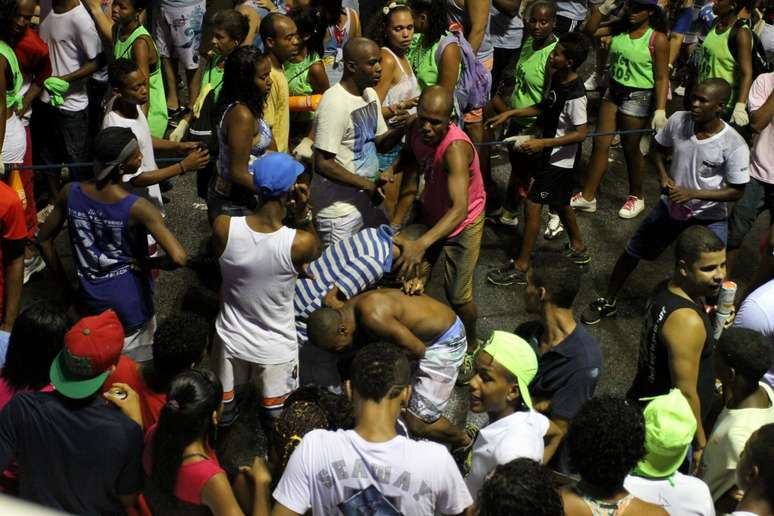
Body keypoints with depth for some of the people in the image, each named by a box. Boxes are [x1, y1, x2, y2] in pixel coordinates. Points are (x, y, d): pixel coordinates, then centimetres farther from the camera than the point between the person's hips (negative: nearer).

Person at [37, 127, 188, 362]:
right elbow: (179, 258, -34)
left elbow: (45, 240, 2)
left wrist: (65, 289, 11)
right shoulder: (136, 208, -26)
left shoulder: (70, 193, -12)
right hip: (129, 307, -4)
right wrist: (147, 263, -13)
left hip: (89, 302, 4)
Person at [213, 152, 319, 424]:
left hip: (231, 338, 3)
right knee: (275, 417, 23)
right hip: (275, 348, -2)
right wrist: (303, 213, -20)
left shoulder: (223, 227, -25)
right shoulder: (299, 243, -32)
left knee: (221, 410, 27)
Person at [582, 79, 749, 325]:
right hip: (670, 206, 4)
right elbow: (658, 149, 4)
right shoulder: (678, 121, -16)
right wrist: (663, 176, -14)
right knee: (632, 252, 16)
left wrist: (693, 193, -27)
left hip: (709, 219, -4)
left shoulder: (734, 146, -26)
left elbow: (736, 191, -18)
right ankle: (608, 302, 38)